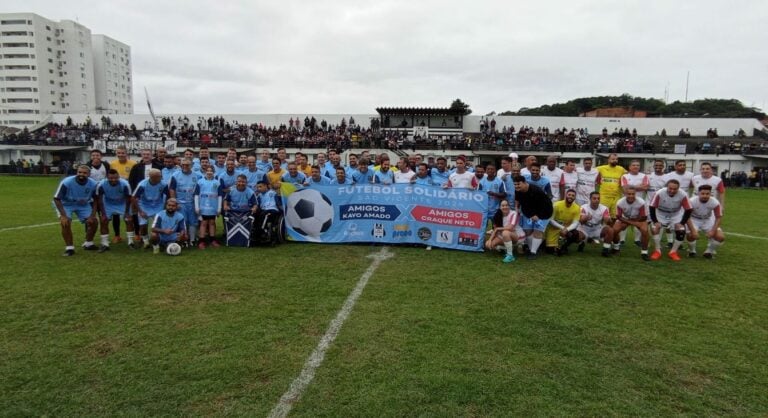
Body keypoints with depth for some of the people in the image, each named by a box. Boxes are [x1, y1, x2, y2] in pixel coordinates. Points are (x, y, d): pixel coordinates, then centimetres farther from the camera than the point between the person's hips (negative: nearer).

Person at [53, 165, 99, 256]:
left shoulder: (93, 184, -20)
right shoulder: (66, 182, -31)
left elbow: (95, 200, -6)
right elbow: (56, 199, -23)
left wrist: (93, 215, -14)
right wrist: (63, 215, -29)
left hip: (83, 205, 3)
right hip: (66, 204, -3)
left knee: (93, 221, -7)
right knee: (65, 223, -24)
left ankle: (88, 244, 17)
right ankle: (69, 248, -9)